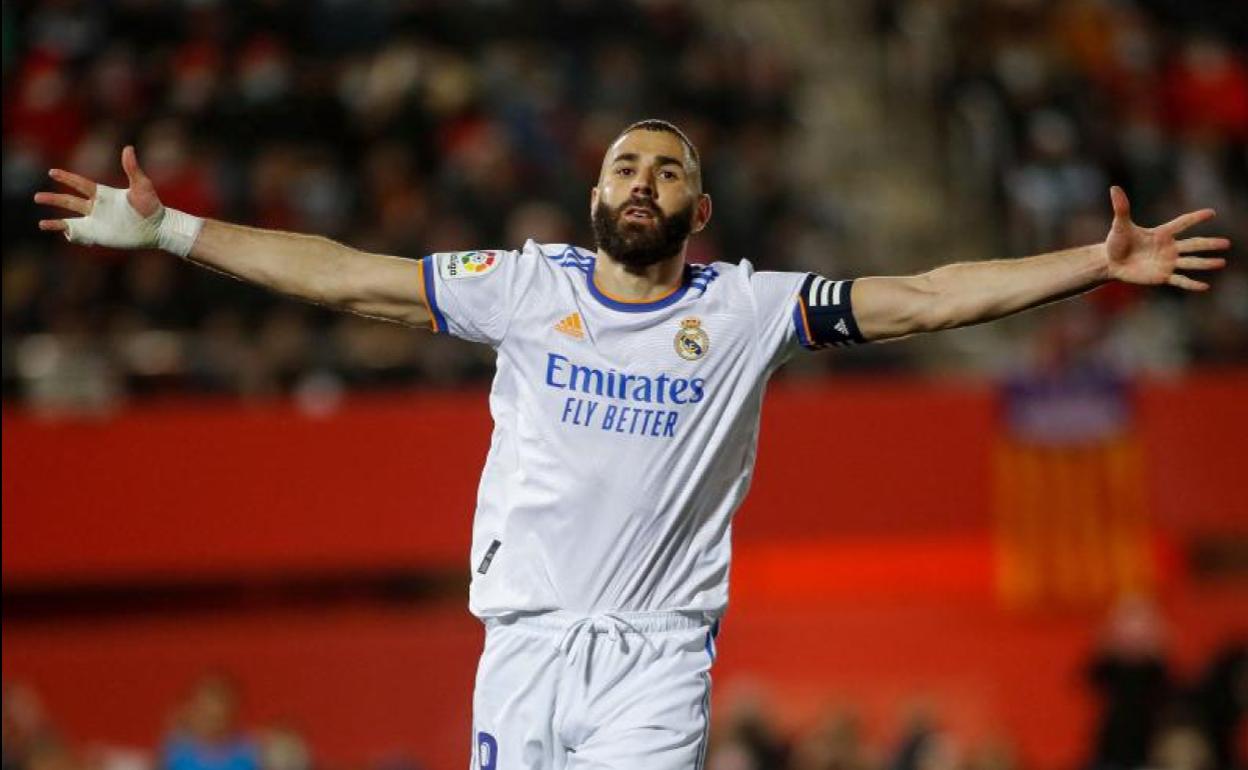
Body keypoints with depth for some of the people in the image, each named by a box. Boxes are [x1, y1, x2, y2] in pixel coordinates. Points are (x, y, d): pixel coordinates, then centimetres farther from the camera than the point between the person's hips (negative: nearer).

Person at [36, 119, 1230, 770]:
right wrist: (165, 228, 4)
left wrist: (1097, 265, -8)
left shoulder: (747, 308, 3)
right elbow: (344, 275, 7)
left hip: (658, 652, -1)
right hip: (526, 638, 1)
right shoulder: (526, 288, 6)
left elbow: (925, 298, 0)